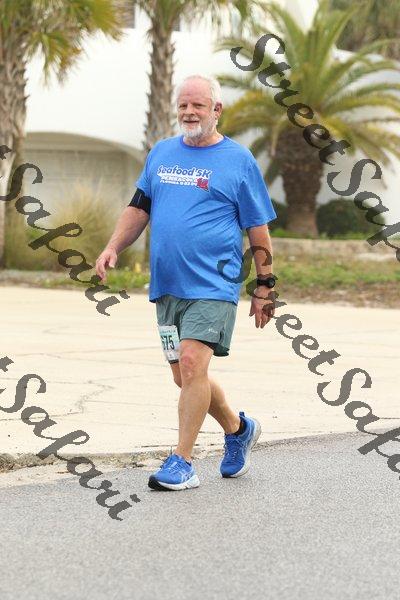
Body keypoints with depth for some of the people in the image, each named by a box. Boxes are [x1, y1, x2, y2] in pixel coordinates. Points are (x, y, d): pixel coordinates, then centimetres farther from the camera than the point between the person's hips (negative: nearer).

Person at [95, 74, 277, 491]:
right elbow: (139, 207, 18)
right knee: (183, 375, 9)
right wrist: (113, 248, 2)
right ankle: (238, 429, 34)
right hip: (167, 285, 6)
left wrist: (264, 288, 2)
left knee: (192, 363, -19)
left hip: (213, 285, -6)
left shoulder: (238, 160, 0)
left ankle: (182, 463, -12)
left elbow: (258, 230, 2)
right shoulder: (161, 154, 13)